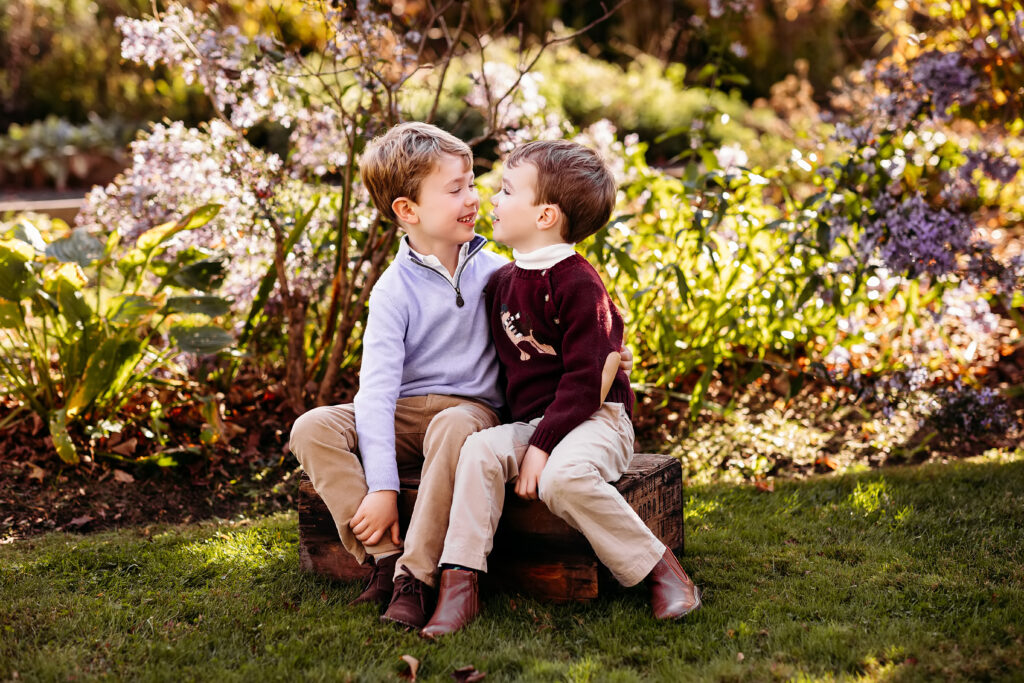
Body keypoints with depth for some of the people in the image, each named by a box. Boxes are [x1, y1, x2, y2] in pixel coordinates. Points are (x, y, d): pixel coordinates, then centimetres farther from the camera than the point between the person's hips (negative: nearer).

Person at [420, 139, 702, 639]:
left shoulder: (577, 283, -12)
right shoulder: (502, 282, 13)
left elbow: (586, 379, -17)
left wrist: (542, 446, -21)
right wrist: (525, 436, 16)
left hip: (593, 419, -7)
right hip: (530, 421, 7)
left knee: (562, 477, -34)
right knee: (478, 451, -21)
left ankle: (659, 567, -16)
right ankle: (459, 587, -24)